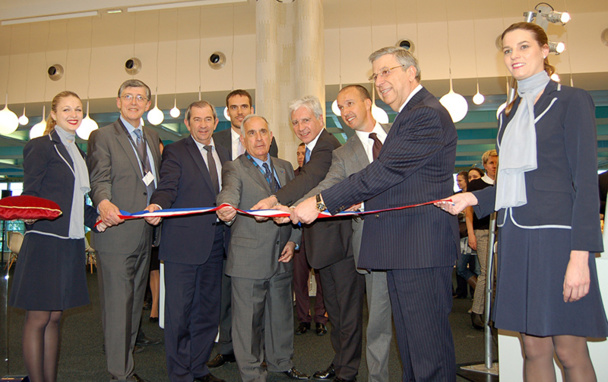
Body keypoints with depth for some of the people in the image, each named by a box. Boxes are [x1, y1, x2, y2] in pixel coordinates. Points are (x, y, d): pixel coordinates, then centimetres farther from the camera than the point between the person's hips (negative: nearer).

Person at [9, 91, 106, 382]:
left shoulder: (79, 153, 19)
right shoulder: (41, 147, -3)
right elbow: (29, 194, -8)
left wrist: (94, 219, 4)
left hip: (70, 243, 7)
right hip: (44, 241, -7)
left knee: (55, 316, 13)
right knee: (38, 317, 0)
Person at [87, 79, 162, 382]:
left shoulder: (153, 137, 17)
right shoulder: (102, 136, -2)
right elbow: (99, 179, -14)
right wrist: (104, 203, -33)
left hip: (145, 233, 7)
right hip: (116, 231, -6)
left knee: (135, 302, 15)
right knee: (117, 303, -3)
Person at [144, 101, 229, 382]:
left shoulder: (222, 153, 17)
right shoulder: (175, 151, -2)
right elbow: (167, 187, -15)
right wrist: (157, 206, -33)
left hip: (214, 244, 6)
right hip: (183, 243, -6)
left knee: (208, 310, 15)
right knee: (179, 312, 1)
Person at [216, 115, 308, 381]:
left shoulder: (285, 167, 13)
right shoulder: (234, 169, -4)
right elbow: (230, 191, -26)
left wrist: (293, 240, 4)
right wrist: (226, 207, -49)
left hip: (282, 256, 5)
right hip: (249, 258, -5)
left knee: (281, 313, 18)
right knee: (249, 318, 3)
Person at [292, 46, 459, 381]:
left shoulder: (427, 115, -14)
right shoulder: (410, 114, 21)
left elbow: (383, 172, -20)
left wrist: (321, 202, -17)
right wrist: (360, 200, 6)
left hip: (421, 247, -11)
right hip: (403, 246, 11)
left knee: (427, 340, -2)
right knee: (409, 340, 19)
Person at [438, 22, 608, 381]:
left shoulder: (572, 100, -1)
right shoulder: (509, 114, 18)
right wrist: (472, 198, 5)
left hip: (558, 234, -6)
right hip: (516, 237, 6)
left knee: (569, 351, 2)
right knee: (534, 348, 11)